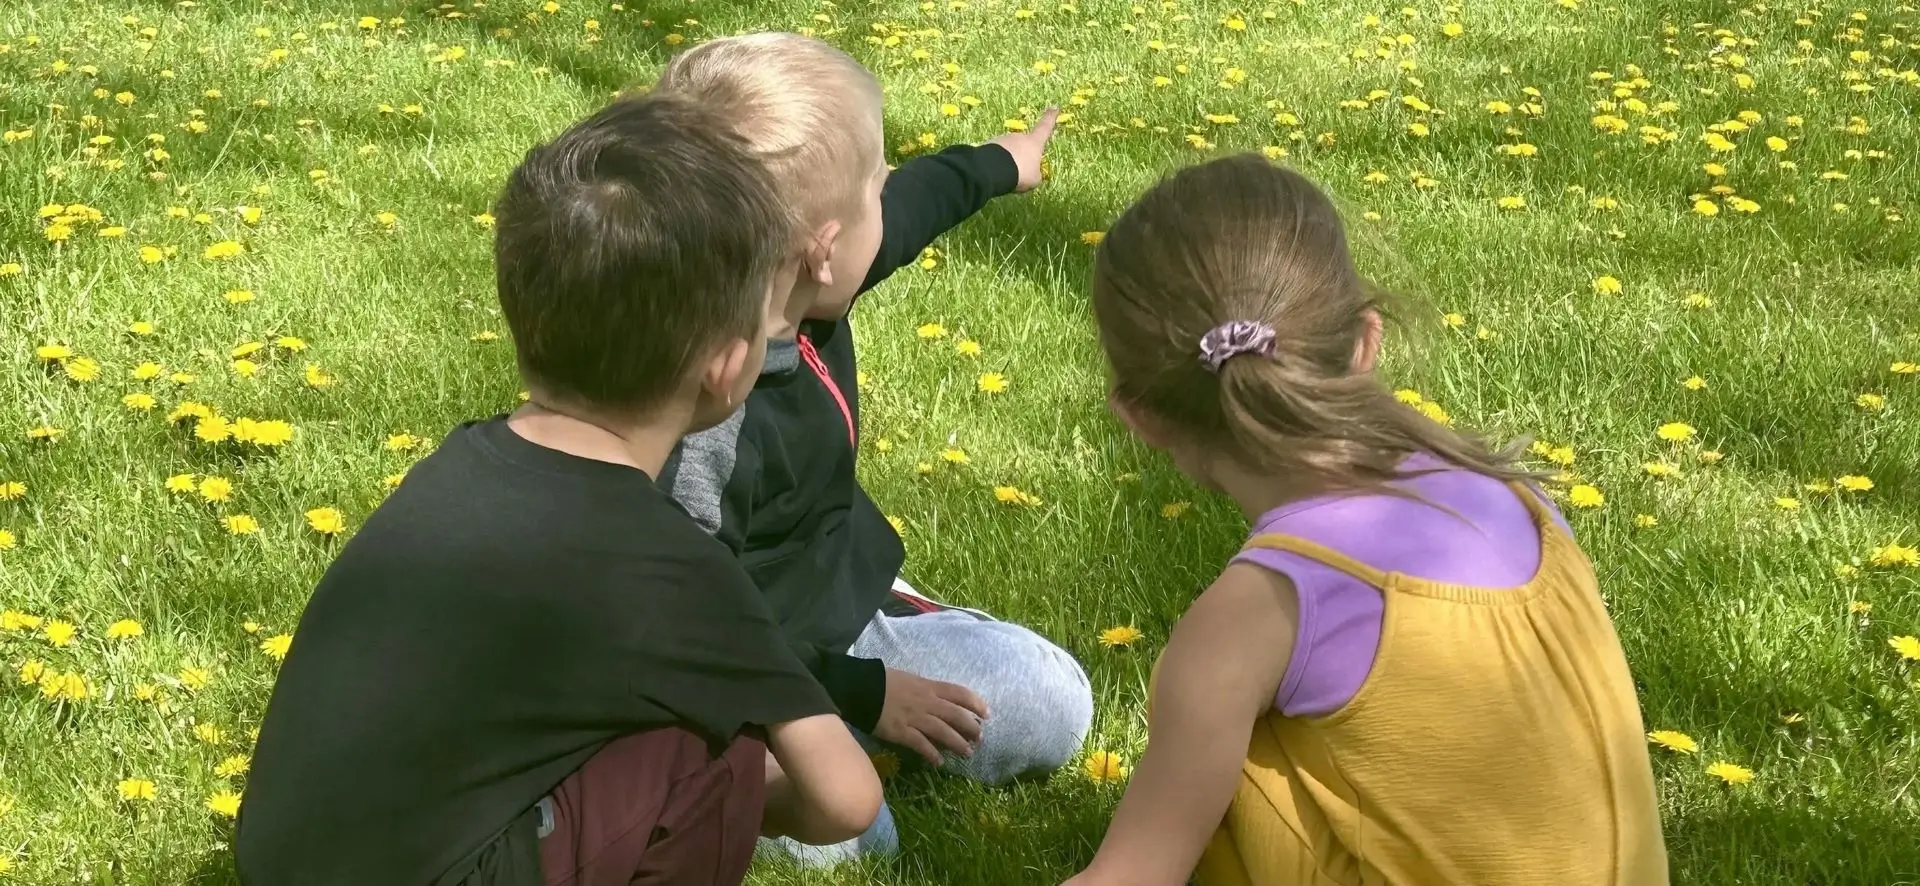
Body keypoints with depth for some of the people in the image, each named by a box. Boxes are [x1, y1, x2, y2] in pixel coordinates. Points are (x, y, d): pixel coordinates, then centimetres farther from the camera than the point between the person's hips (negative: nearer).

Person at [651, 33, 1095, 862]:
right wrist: (860, 693, -19)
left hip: (843, 607, 9)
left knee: (1055, 708, 12)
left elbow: (904, 209, 13)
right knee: (821, 828, -34)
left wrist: (996, 164, 33)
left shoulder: (787, 291, -10)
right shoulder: (696, 429, -37)